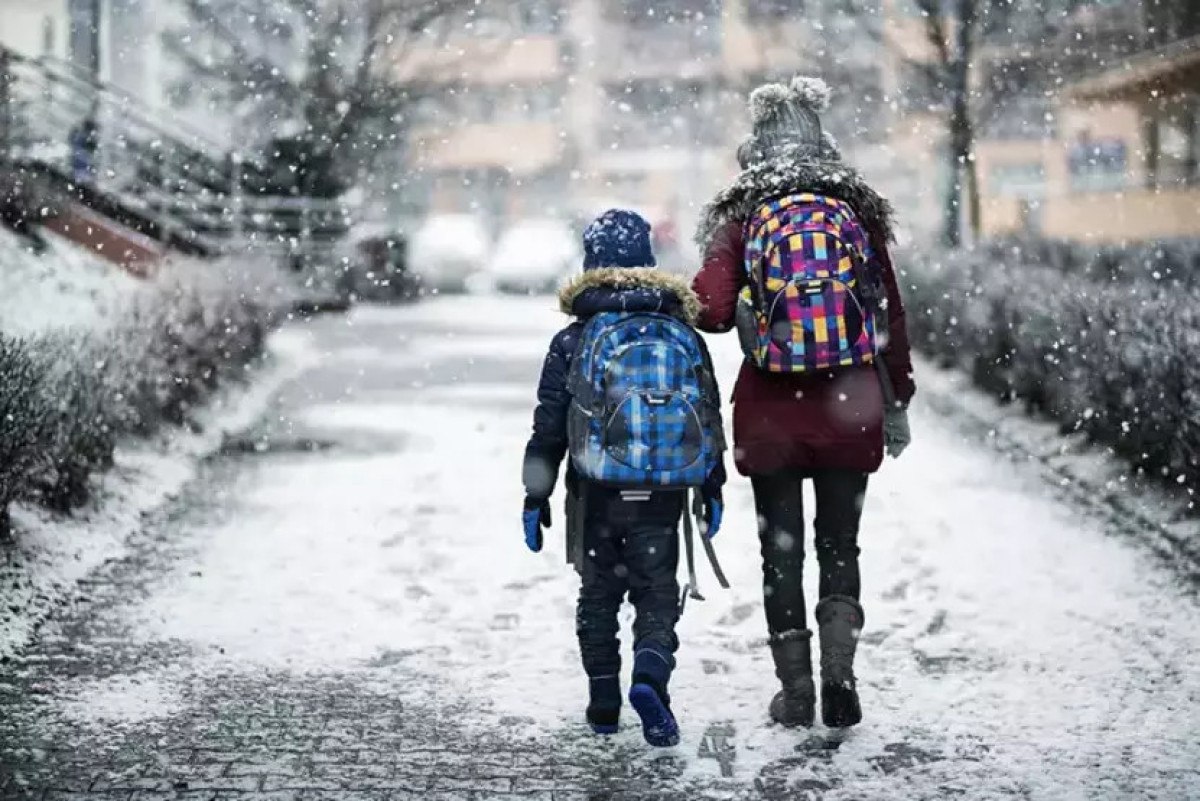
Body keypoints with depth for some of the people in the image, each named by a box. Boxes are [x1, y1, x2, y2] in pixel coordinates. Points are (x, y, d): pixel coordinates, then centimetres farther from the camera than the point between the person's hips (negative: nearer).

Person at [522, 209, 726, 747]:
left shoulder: (572, 342, -3)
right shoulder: (684, 335, 4)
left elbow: (549, 427, -2)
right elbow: (711, 416, 9)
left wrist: (535, 496, 4)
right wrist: (713, 488, 18)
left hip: (596, 496, -1)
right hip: (662, 498, 1)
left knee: (598, 594, 14)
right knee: (657, 593, 8)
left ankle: (604, 706, 15)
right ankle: (650, 675, -18)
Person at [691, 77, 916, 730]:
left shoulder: (742, 221, -5)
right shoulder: (859, 215, 1)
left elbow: (711, 308, -17)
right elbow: (891, 317, 4)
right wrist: (897, 404, 13)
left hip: (770, 416, -1)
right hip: (848, 411, 1)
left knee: (781, 552, 9)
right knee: (839, 546, 13)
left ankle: (796, 691, 13)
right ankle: (839, 671, -2)